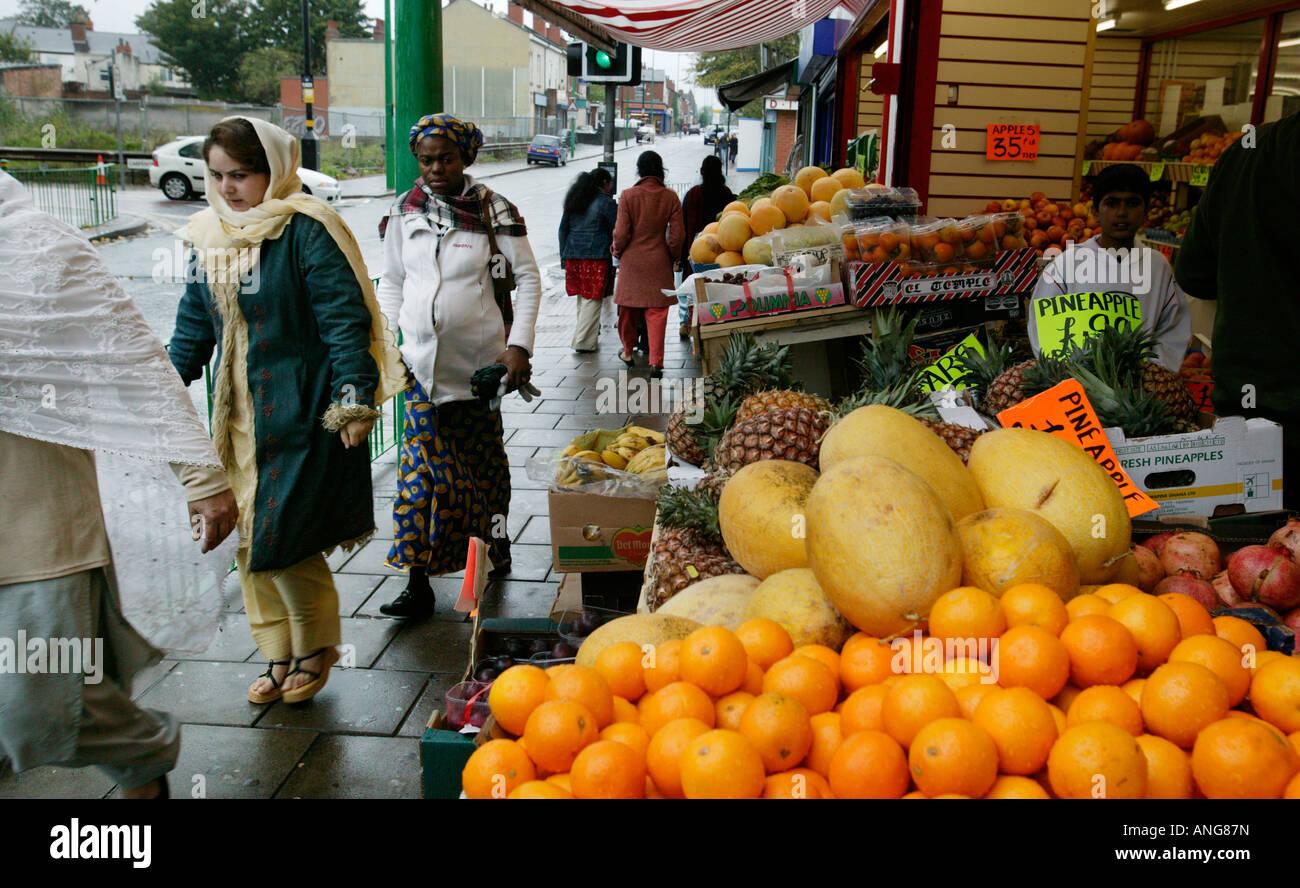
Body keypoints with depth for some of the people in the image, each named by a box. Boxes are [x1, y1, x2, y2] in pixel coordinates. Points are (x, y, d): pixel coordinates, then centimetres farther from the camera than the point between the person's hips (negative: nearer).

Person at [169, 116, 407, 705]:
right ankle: (279, 655, 26)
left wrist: (354, 395, -20)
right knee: (251, 543, 10)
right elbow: (195, 324, 20)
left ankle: (315, 649, 19)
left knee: (284, 539, -6)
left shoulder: (306, 230, -10)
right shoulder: (209, 236, 11)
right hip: (239, 413, 7)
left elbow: (345, 316, -14)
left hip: (300, 412, -7)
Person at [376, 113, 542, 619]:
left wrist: (518, 344, -7)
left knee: (482, 458, 10)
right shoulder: (404, 214, 7)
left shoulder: (493, 211, -2)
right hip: (421, 359, 2)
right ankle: (417, 582, -2)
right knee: (423, 466, -4)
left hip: (478, 360, -1)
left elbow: (528, 278, 1)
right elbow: (391, 282, 16)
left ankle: (496, 538, 33)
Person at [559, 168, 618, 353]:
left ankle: (587, 336, 26)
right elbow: (616, 232, -6)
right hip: (597, 257, -6)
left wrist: (563, 257, 19)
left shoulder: (572, 201, 14)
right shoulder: (606, 202, -4)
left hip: (573, 255, 6)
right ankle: (584, 342, -5)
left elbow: (563, 229, 16)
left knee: (582, 298, 17)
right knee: (592, 299, -3)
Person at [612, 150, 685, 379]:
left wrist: (618, 252, 10)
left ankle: (628, 351, 32)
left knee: (629, 309, 15)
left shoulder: (628, 196, -9)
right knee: (657, 312, 3)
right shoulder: (670, 197, -5)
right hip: (659, 262, 1)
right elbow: (677, 234, -3)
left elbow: (621, 233, -8)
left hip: (632, 261, -1)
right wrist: (672, 256, 14)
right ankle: (655, 362, -2)